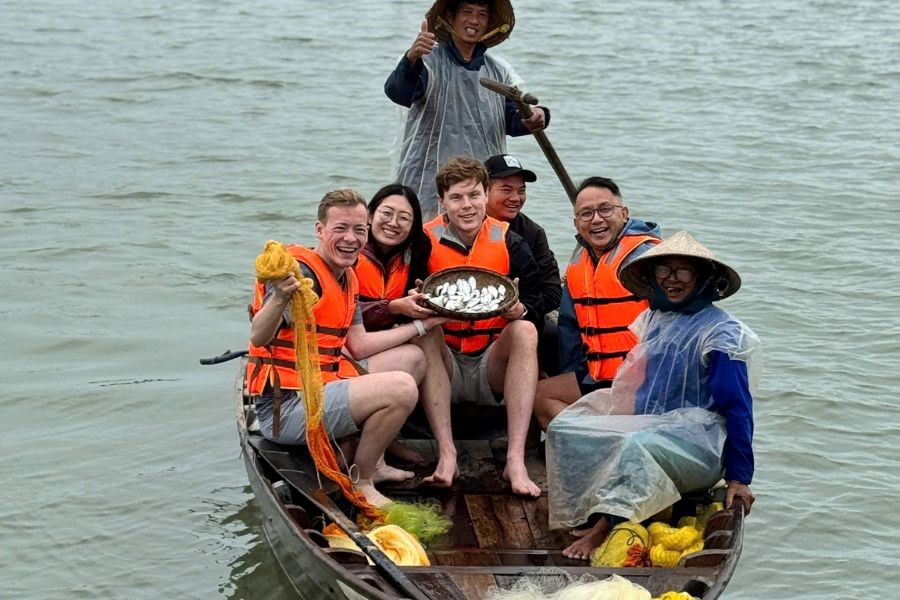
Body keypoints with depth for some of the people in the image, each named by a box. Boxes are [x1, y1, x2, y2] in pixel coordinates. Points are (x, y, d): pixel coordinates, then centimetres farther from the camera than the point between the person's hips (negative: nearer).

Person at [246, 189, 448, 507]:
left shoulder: (346, 278, 13)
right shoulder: (301, 272, -17)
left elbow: (359, 346, 15)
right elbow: (258, 338, -29)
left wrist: (422, 324, 19)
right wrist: (279, 299, -50)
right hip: (287, 406, -10)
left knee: (413, 358, 19)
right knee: (401, 388, -25)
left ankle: (370, 461, 14)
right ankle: (360, 482, -6)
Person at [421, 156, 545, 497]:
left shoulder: (510, 244, 2)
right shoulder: (426, 243, -2)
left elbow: (535, 316, -4)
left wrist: (517, 309, -27)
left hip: (491, 371, 1)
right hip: (443, 371, -1)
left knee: (525, 330, -25)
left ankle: (515, 460, -35)